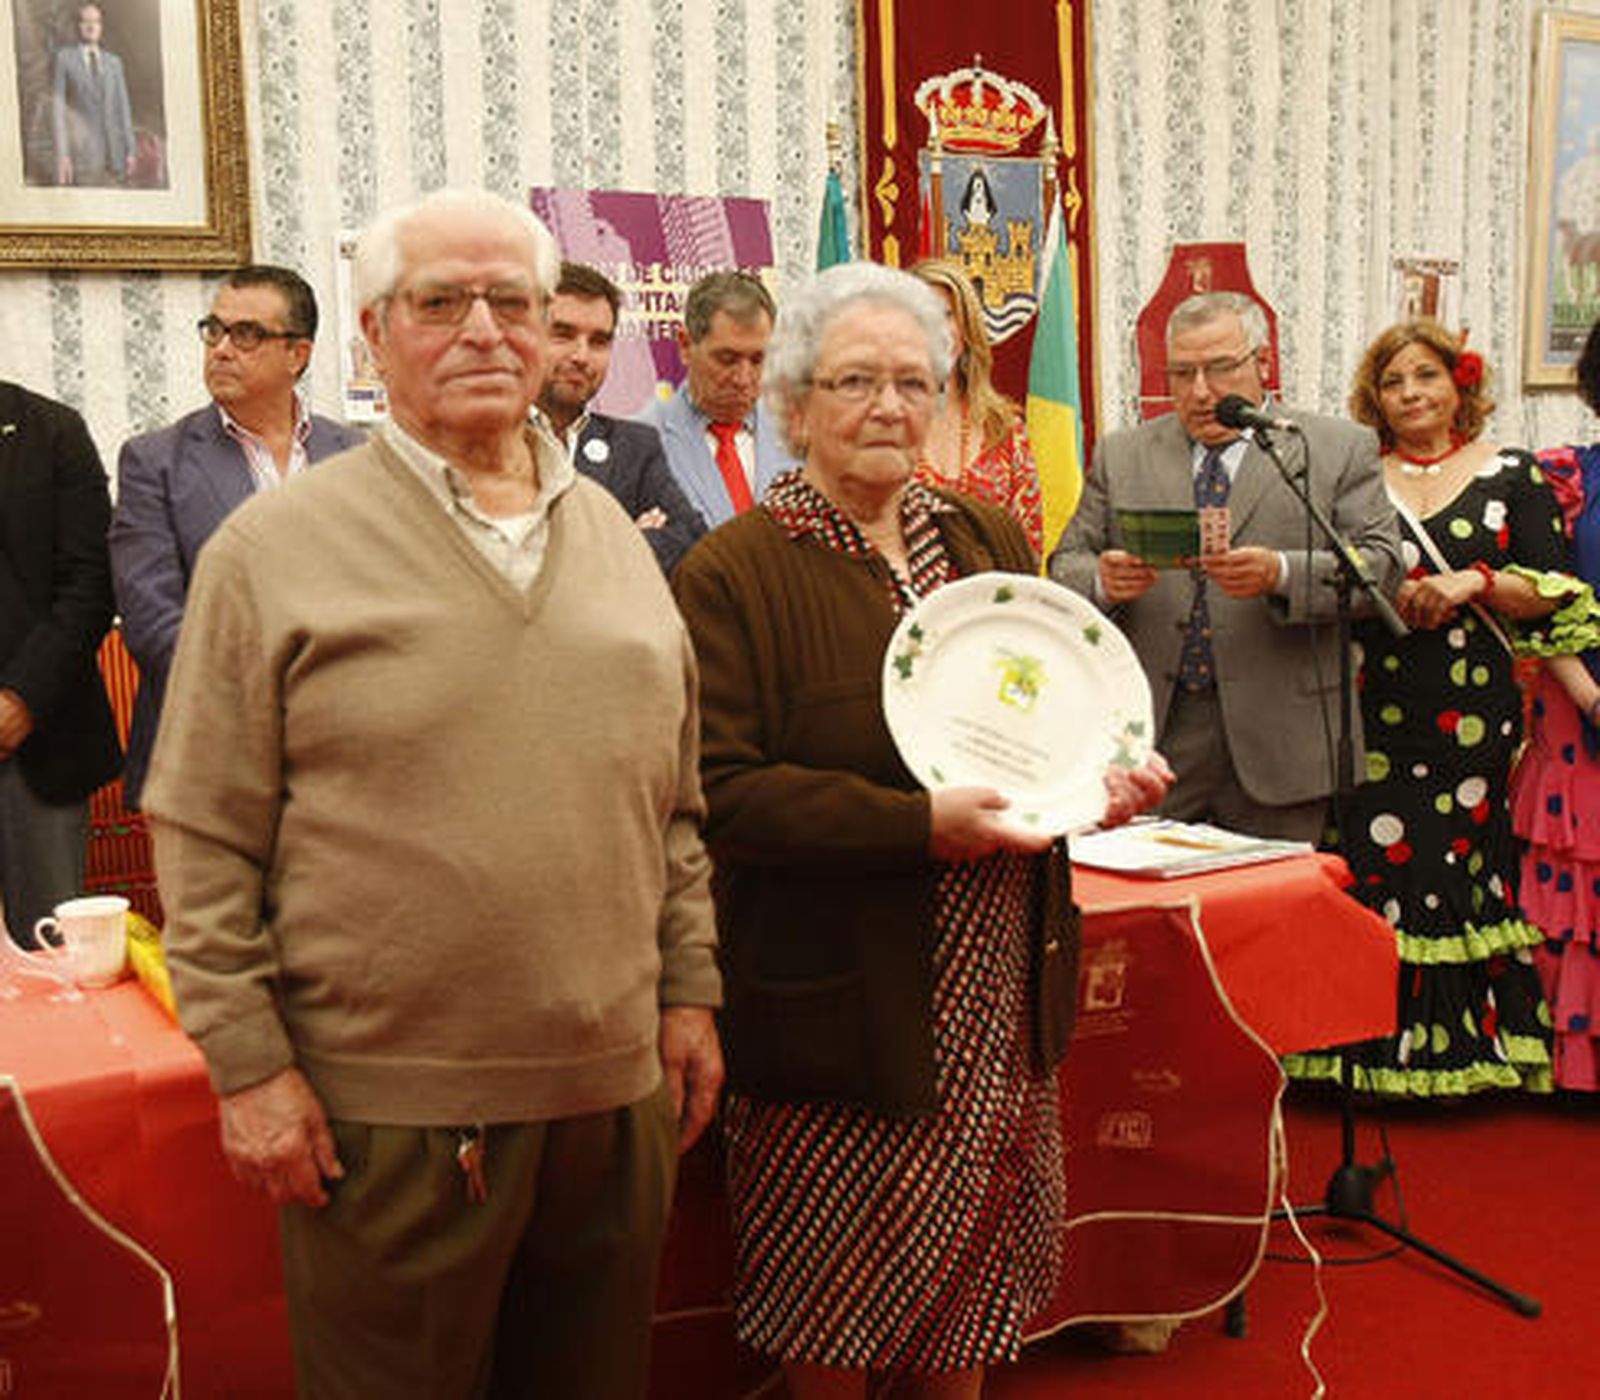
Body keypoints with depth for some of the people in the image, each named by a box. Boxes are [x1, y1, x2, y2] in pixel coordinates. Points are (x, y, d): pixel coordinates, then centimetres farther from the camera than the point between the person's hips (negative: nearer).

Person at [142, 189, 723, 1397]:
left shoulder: (613, 535, 10)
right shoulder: (276, 549, -5)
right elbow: (205, 841, -6)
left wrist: (689, 988, 10)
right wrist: (248, 1062, -8)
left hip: (613, 1088, 5)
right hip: (384, 1109, -4)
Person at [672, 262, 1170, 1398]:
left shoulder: (990, 542, 10)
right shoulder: (734, 574, -10)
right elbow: (721, 789, -18)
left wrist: (1104, 773, -2)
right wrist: (917, 825, -25)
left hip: (999, 986, 6)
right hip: (844, 993, -6)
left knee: (972, 1259, 18)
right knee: (839, 1287, 8)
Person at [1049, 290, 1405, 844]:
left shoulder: (1340, 450, 6)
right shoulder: (1121, 455, 14)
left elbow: (1381, 564, -3)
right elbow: (1066, 565, 11)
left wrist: (1281, 575, -21)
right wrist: (1103, 582, -13)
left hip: (1280, 738, -1)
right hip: (1151, 736, 2)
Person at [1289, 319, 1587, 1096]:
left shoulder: (1512, 474, 8)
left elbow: (1554, 592, 3)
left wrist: (1478, 582, -12)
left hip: (1479, 711, 0)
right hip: (1378, 708, 1)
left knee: (1476, 867, -1)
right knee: (1381, 865, -2)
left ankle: (1477, 1043, 13)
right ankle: (1382, 1045, 8)